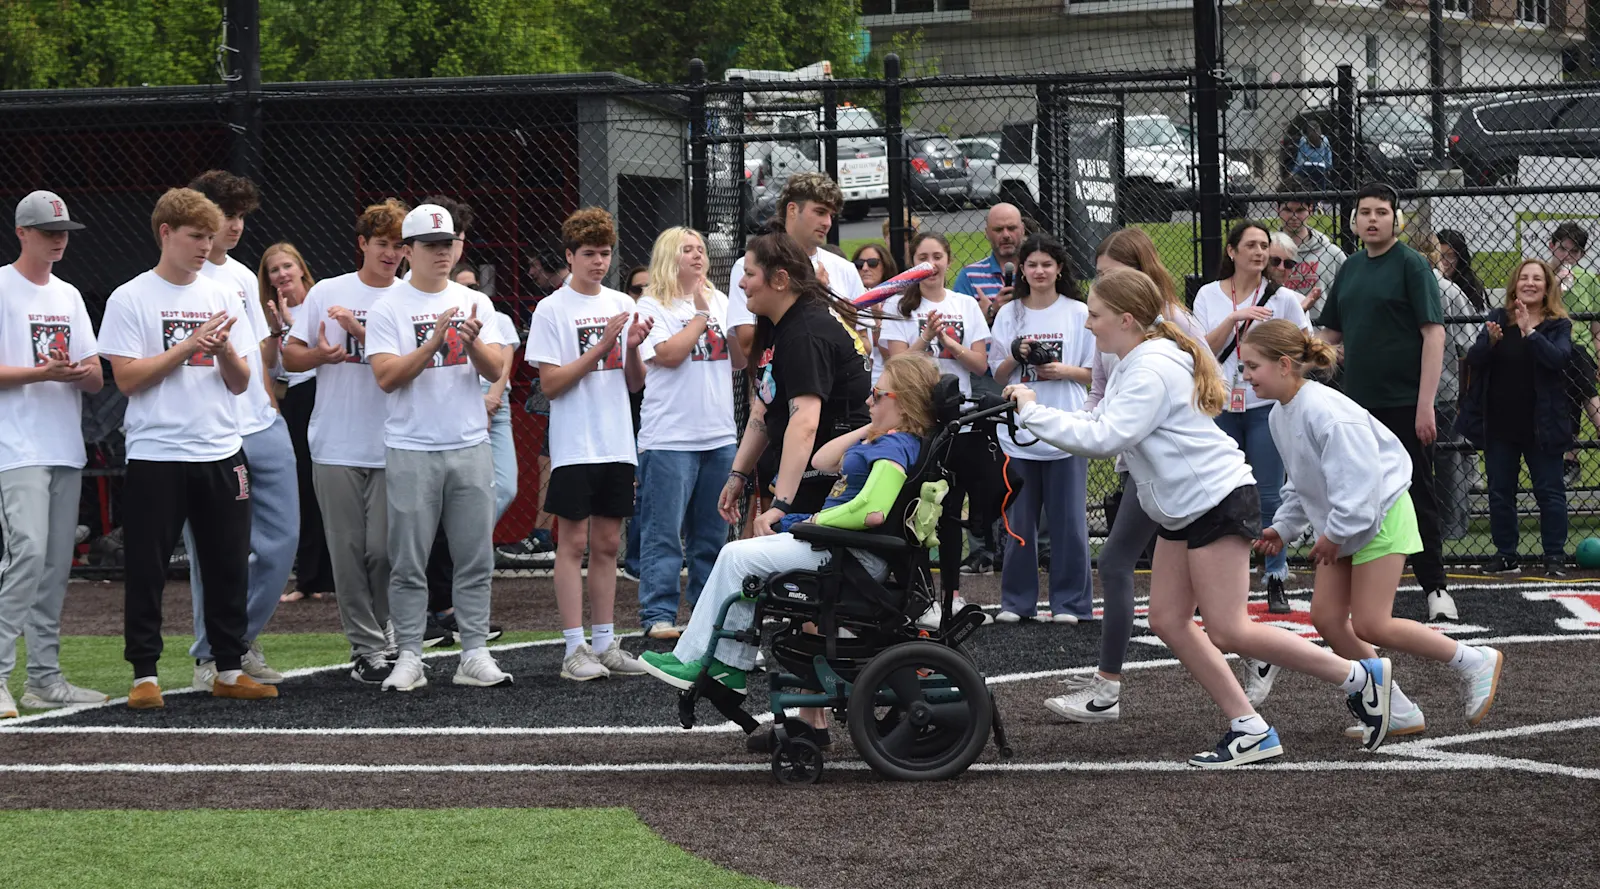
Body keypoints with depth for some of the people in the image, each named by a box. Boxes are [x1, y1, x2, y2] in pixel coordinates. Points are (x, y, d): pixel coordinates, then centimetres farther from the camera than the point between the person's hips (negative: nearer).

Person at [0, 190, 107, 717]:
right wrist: (43, 373, -20)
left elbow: (97, 380, 16)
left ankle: (44, 679, 11)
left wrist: (85, 372, -7)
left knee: (57, 565, 7)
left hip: (66, 451, 8)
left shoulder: (69, 296, 19)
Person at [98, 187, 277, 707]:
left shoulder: (223, 298, 12)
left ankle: (229, 669, 14)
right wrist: (189, 346, -14)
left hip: (221, 453, 4)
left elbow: (240, 383, 11)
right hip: (156, 454, -4)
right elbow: (127, 377, -10)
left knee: (229, 565, 6)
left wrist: (225, 351, -10)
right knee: (147, 567, -2)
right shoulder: (131, 300, -2)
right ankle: (145, 674, 4)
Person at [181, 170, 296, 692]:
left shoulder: (243, 277, 18)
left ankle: (244, 641, 21)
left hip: (264, 428, 7)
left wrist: (279, 336, 9)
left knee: (280, 540, 7)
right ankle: (209, 657, 8)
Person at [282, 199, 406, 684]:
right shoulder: (327, 293, 7)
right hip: (336, 445, 1)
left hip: (392, 447, -1)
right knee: (349, 549, 0)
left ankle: (384, 635, 14)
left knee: (384, 548, -4)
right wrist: (320, 356, -11)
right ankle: (367, 647, 6)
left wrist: (359, 332, -16)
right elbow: (290, 354, 10)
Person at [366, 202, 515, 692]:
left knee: (475, 559, 3)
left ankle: (475, 654, 7)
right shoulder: (387, 308, 0)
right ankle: (409, 657, 3)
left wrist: (473, 342, -18)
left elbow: (495, 370, 2)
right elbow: (387, 376, -10)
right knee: (408, 563, -1)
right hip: (410, 450, -3)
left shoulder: (475, 303, 11)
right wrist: (434, 342, -20)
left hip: (470, 448, 3)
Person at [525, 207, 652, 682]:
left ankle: (605, 644, 13)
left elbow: (635, 384, 13)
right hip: (574, 444, -5)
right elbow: (550, 383, -10)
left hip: (617, 445, 5)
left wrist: (633, 348, -7)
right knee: (574, 543, -4)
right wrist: (601, 348, -15)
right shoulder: (552, 310, -4)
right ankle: (575, 648, -3)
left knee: (607, 544, 9)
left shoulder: (621, 305, 11)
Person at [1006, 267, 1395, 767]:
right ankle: (1250, 731, 6)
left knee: (1227, 631, -11)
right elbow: (1095, 427, 13)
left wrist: (1033, 413, -23)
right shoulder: (1134, 365, 14)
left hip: (1217, 501, -11)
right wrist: (1032, 414, 4)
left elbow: (1104, 438, -28)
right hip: (1181, 510, 11)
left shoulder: (1152, 371, -19)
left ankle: (1359, 678, -1)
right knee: (1168, 620, 5)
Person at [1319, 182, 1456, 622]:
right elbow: (1331, 334, 22)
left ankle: (1434, 585, 6)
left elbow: (1434, 334, -12)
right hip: (1356, 404, 6)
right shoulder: (1350, 269, 13)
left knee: (1416, 497, -2)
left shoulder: (1412, 265, -7)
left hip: (1404, 405, -6)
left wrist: (1426, 404, -18)